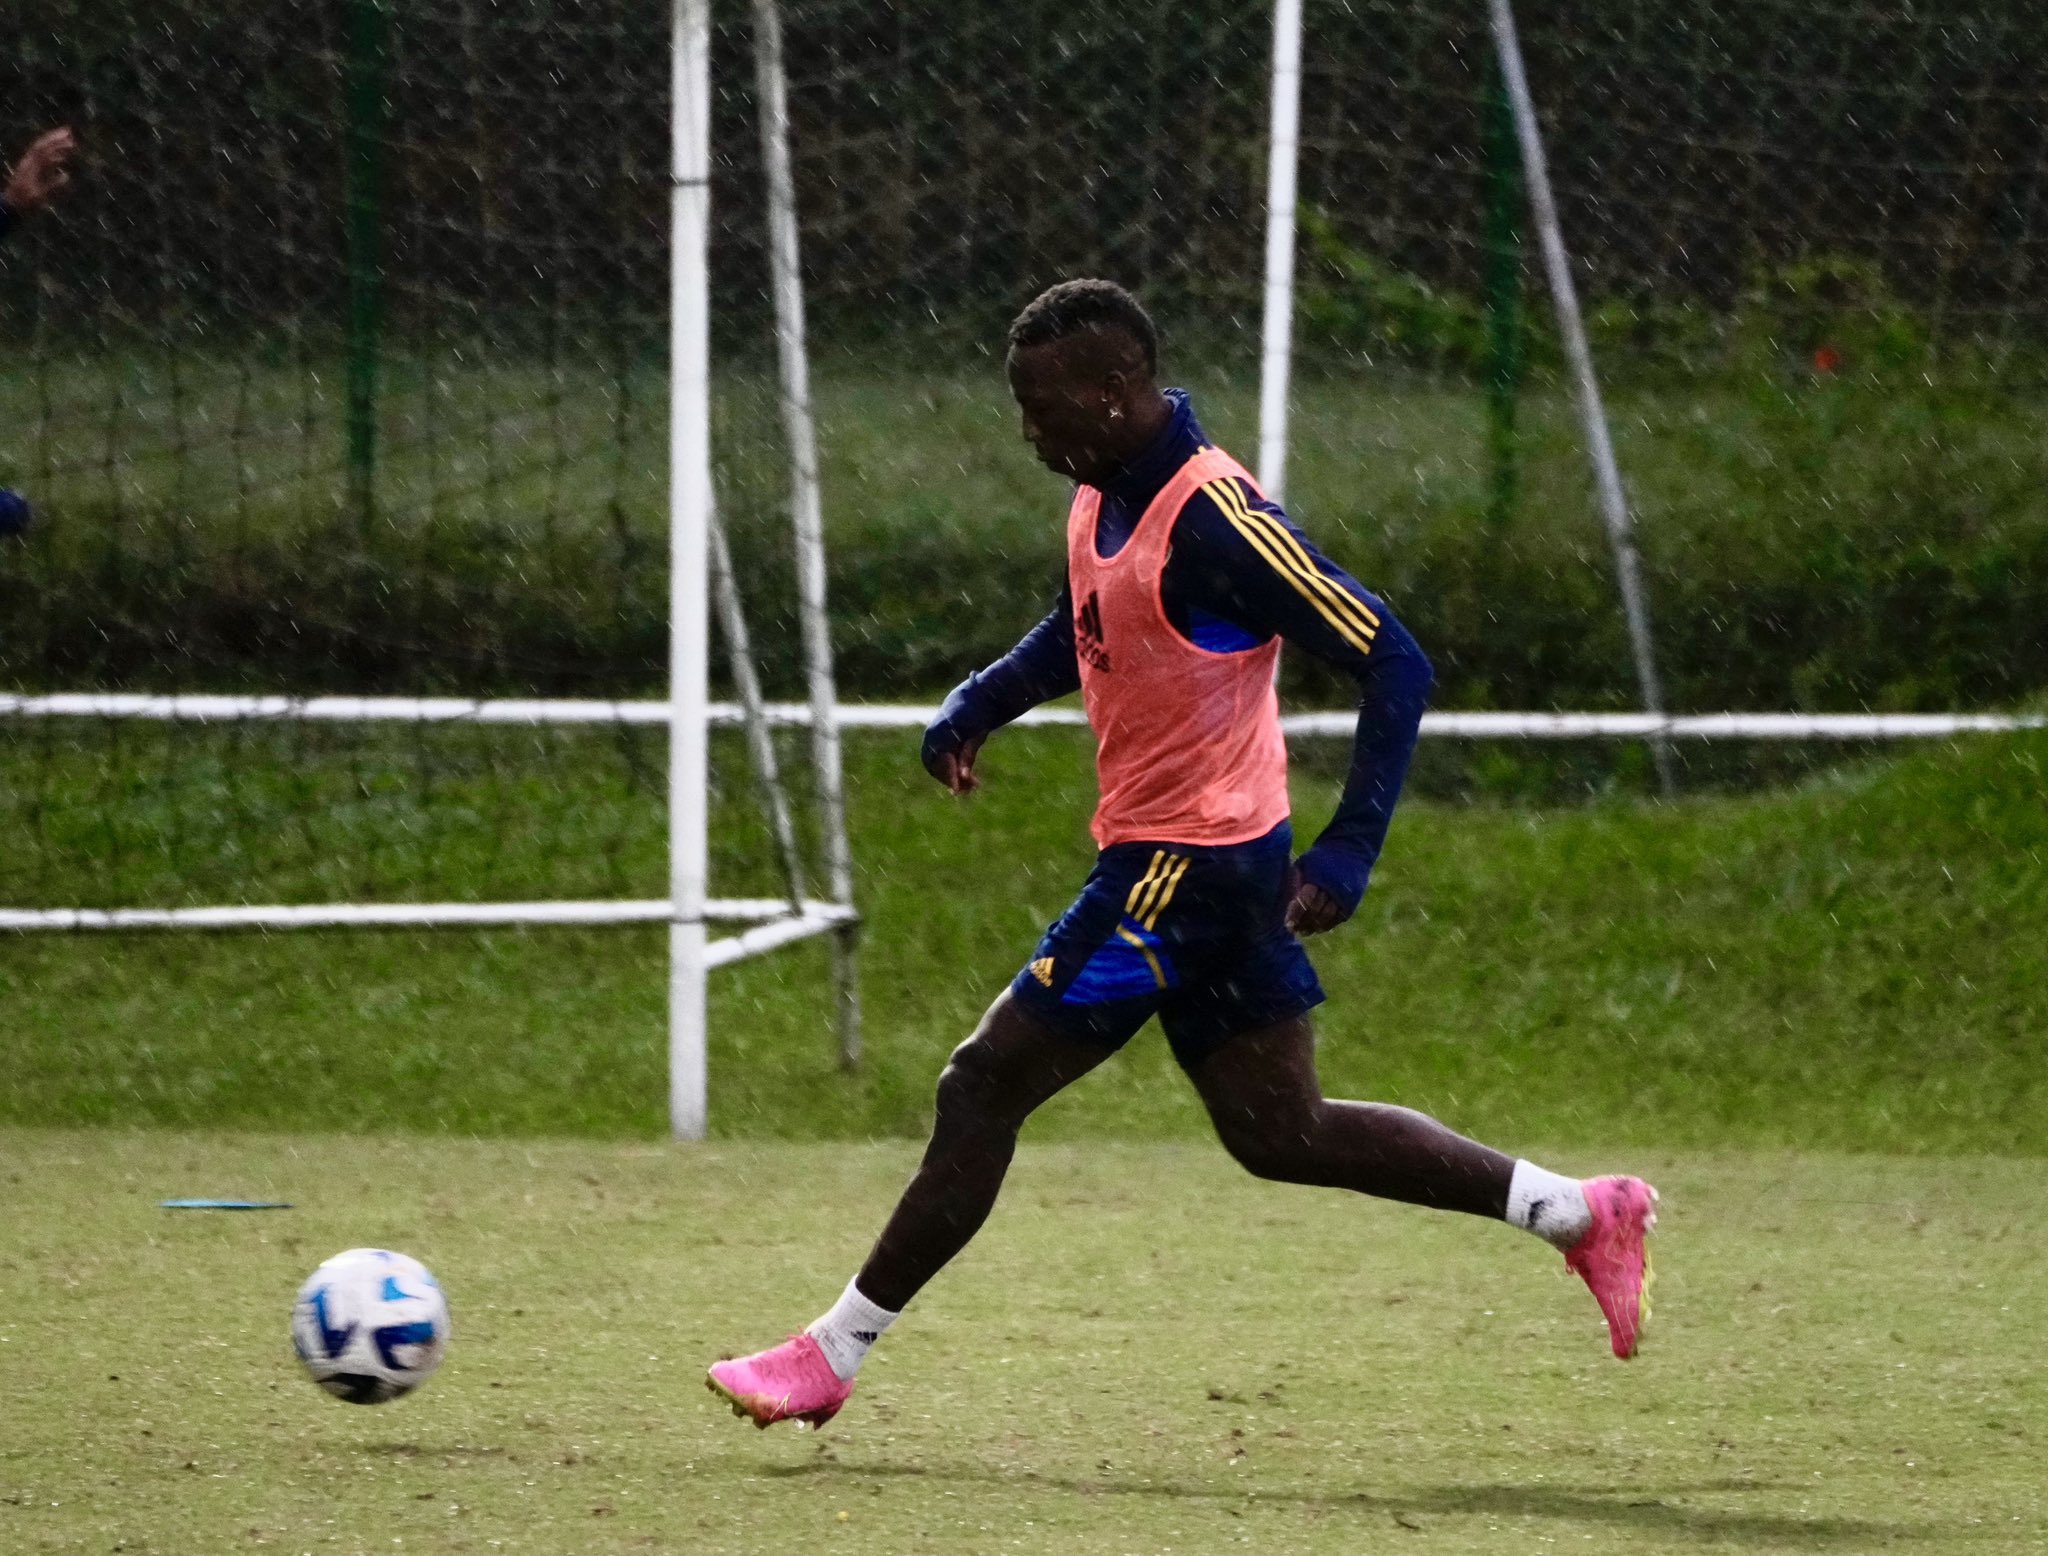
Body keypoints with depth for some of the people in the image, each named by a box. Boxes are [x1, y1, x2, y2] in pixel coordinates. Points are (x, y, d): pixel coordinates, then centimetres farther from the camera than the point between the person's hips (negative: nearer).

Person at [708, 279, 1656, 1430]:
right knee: (1281, 1132, 14)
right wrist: (981, 705, 11)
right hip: (1164, 856, 10)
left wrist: (1348, 851, -27)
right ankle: (1579, 1213, 18)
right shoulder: (1105, 495, 6)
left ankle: (837, 1353, 4)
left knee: (985, 1085, -5)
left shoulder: (1214, 519, -22)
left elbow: (1394, 666, -22)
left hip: (1188, 865, -10)